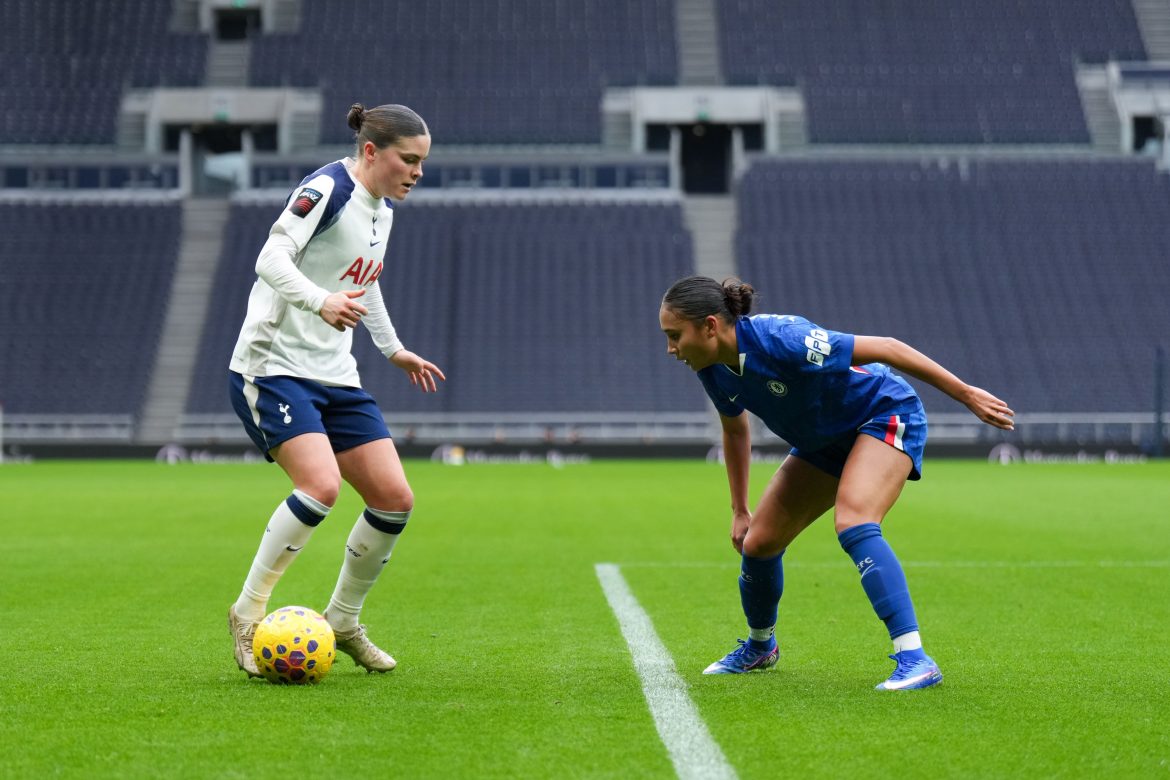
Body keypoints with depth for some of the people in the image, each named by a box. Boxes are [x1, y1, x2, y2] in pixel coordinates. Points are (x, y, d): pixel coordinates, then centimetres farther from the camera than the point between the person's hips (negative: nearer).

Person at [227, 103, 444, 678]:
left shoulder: (383, 208, 14)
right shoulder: (327, 189, -13)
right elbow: (272, 258, -24)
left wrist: (393, 349, 37)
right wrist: (322, 301, -41)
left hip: (335, 374, 9)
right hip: (273, 365, -9)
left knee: (395, 500, 0)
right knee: (321, 485, -26)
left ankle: (343, 623, 18)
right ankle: (247, 614, -9)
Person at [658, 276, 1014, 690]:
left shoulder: (780, 340, -34)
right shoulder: (713, 369, -11)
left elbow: (886, 348, -27)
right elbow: (735, 430, 11)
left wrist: (966, 393, -23)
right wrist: (739, 510, 14)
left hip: (888, 415, -8)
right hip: (826, 441, 8)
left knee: (853, 524, -32)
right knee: (758, 542, 6)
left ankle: (914, 660, -35)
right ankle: (760, 647, 35)